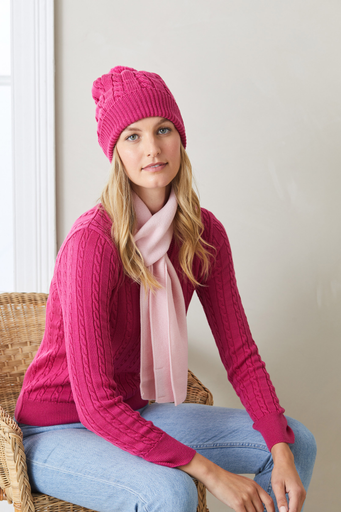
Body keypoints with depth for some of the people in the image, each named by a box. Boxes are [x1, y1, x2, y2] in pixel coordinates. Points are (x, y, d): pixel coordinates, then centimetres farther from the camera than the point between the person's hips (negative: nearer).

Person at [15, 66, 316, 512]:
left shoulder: (204, 234, -5)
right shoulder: (93, 241, -26)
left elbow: (240, 353, -3)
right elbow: (96, 403, -27)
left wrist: (281, 451, -16)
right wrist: (209, 471, -26)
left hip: (135, 414, 7)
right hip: (57, 432, -6)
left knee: (297, 444, 0)